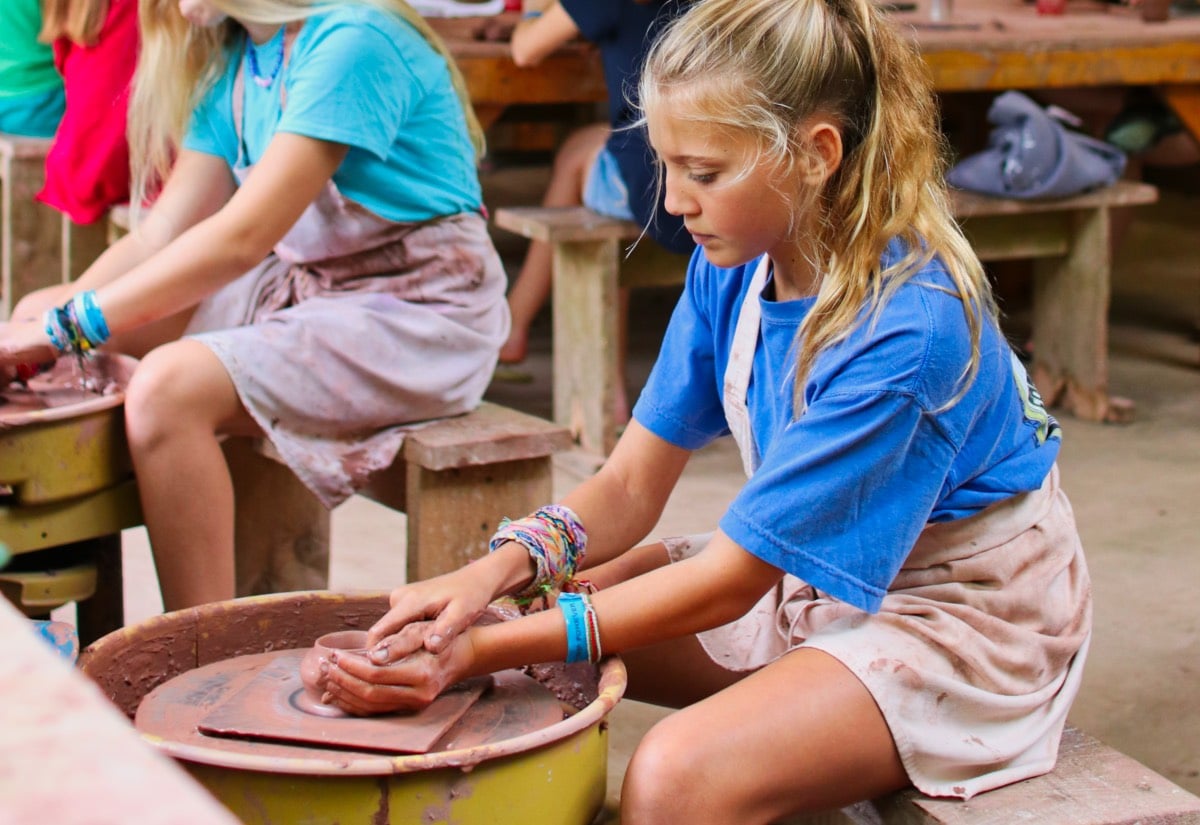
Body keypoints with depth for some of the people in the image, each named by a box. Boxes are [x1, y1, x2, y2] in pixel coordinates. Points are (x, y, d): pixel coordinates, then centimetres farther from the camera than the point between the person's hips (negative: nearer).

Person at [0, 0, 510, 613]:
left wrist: (68, 326, -25)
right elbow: (160, 235, 5)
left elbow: (242, 237, -26)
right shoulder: (228, 62, 8)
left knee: (169, 386, -30)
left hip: (417, 313, -9)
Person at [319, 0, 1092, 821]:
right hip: (806, 579, 8)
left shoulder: (906, 328, -31)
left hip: (962, 618, -8)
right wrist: (491, 576, -23)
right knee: (537, 595, -1)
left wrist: (482, 651, -29)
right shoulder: (735, 265, -7)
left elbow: (729, 581, -27)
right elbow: (630, 485, -3)